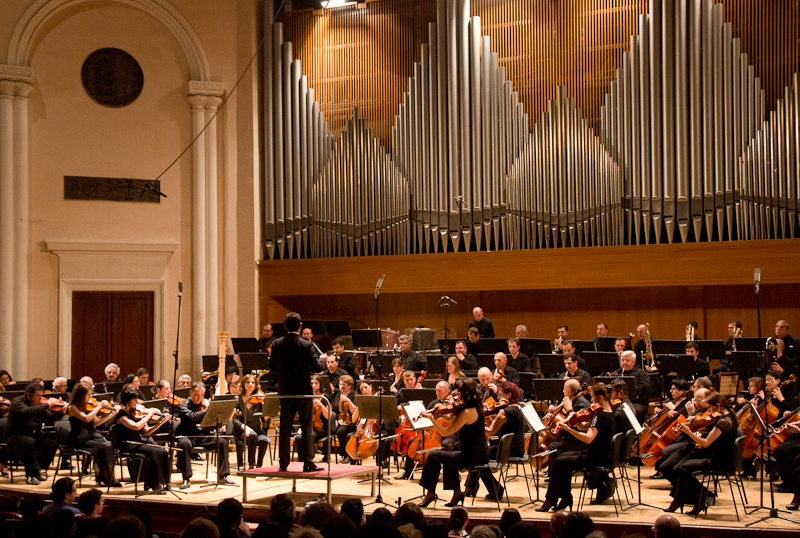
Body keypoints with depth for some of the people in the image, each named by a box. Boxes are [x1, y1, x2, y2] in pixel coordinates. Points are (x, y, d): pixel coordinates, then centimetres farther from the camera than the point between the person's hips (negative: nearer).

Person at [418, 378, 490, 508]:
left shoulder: (467, 412, -22)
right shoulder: (475, 407, 6)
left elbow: (446, 432, -19)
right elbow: (451, 419, 18)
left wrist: (431, 418, -16)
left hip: (474, 456, -10)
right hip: (481, 453, 10)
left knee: (434, 456, -3)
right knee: (447, 456, 31)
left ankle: (430, 492, 10)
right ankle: (457, 492, 31)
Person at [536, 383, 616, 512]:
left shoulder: (600, 416, -21)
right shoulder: (609, 413, 11)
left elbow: (588, 438, -33)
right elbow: (585, 428, 18)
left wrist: (568, 429, -32)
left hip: (597, 458, -11)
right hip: (603, 455, 11)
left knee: (559, 462, -16)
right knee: (562, 456, 15)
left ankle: (550, 500, -7)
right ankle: (566, 498, 13)